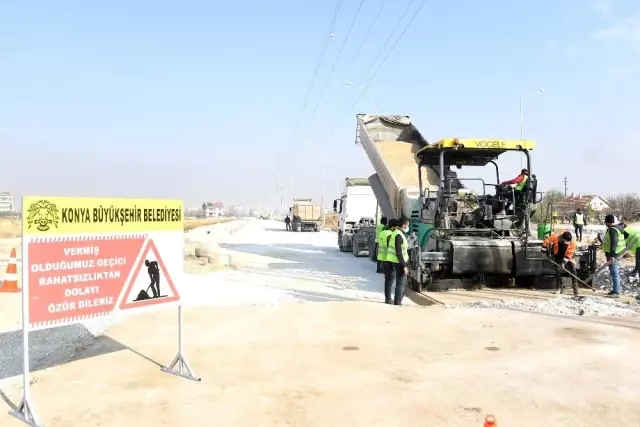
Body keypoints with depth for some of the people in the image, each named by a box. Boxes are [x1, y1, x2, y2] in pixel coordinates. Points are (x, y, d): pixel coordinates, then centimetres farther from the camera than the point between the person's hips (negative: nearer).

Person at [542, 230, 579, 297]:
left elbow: (568, 254, -25)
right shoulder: (555, 237, -30)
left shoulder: (572, 243, -30)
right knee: (558, 270, -2)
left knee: (573, 270, -10)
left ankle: (575, 287, -3)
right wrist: (544, 248, -1)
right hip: (558, 256, 1)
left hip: (568, 256, -1)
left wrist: (563, 262, -28)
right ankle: (559, 287, 9)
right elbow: (546, 241, -13)